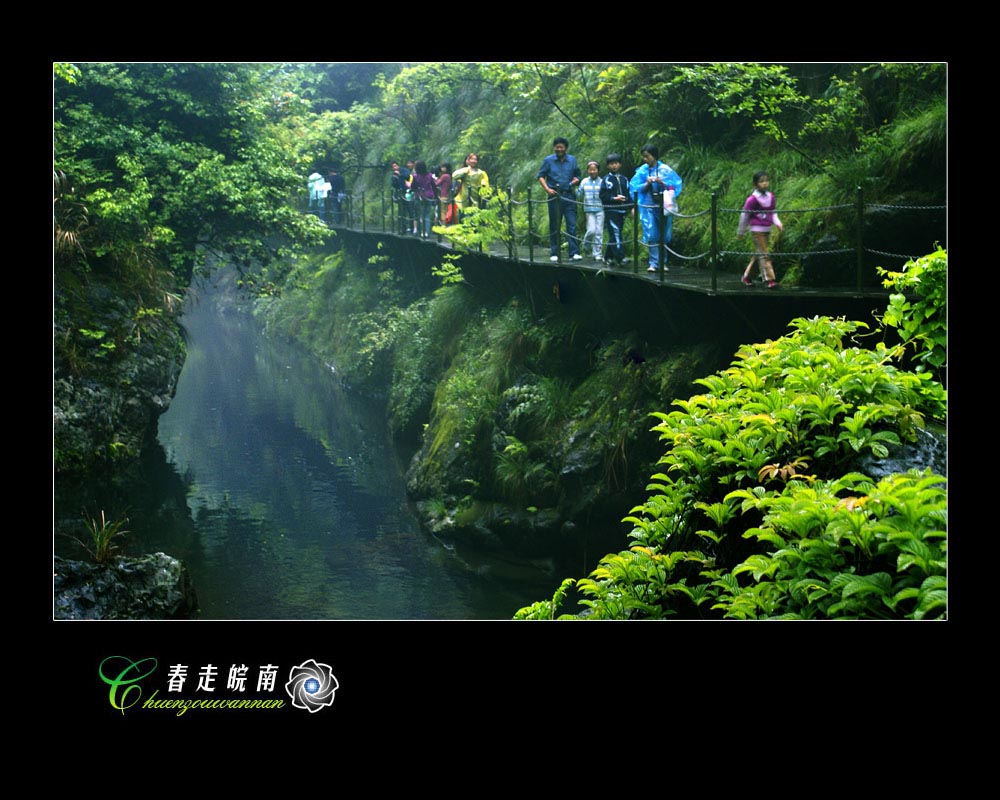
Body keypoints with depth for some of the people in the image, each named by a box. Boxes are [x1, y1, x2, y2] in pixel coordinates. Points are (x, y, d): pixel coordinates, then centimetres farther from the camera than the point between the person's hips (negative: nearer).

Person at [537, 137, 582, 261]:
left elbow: (577, 176, 17)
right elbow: (541, 176, 6)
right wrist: (547, 189, -9)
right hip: (554, 196, -1)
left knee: (572, 225, -7)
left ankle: (574, 252, -8)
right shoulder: (548, 160, 4)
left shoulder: (572, 160, 10)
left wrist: (575, 180, -7)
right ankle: (554, 253, 9)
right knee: (554, 226, 4)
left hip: (569, 196, 1)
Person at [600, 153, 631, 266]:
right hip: (611, 210, -5)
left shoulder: (624, 179, 13)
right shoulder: (606, 179, 0)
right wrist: (614, 198, -17)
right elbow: (603, 195, -6)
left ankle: (608, 257, 18)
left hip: (622, 211, 5)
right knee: (615, 233, -13)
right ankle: (620, 257, -17)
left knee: (614, 235, 9)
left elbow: (628, 194, 14)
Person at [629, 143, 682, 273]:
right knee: (651, 236, -4)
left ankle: (662, 262, 13)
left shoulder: (665, 169, 0)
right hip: (648, 206, 1)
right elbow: (637, 188, 4)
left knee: (664, 236, 3)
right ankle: (654, 263, 0)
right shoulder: (642, 170, 4)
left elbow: (675, 185, -1)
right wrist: (647, 184, -13)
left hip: (663, 206, -1)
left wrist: (662, 183, -16)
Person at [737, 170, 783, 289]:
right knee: (764, 254, -9)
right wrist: (741, 232, 2)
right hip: (756, 229, -7)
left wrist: (778, 223, -3)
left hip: (767, 229, 7)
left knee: (759, 254, 13)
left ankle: (746, 276, 25)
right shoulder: (752, 199, -12)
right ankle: (770, 279, -11)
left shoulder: (770, 196, 6)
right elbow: (745, 215, -4)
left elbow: (773, 213, 16)